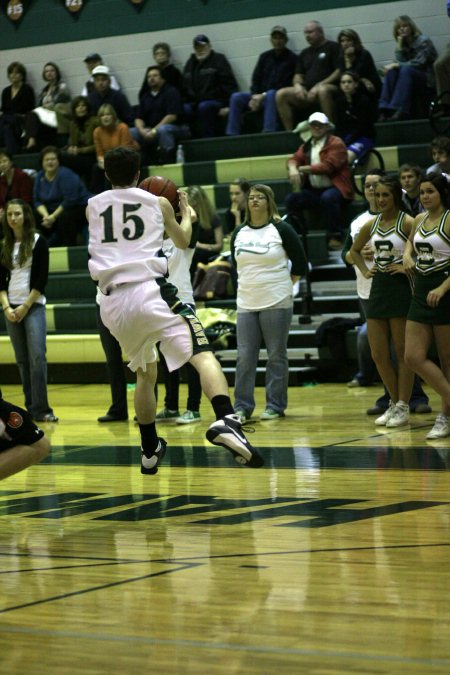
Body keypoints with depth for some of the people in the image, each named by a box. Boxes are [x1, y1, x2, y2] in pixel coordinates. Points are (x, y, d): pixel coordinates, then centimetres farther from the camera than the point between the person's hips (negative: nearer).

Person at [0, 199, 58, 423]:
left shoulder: (38, 242, -2)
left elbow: (41, 279, -6)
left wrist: (25, 306, -10)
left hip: (33, 306, -4)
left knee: (37, 356, -12)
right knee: (22, 359, 4)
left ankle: (40, 409, -12)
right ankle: (31, 407, 8)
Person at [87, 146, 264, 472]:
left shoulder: (93, 207, 17)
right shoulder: (158, 203, 12)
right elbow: (183, 241, 30)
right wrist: (186, 213, 49)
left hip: (112, 302, 4)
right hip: (150, 291, -4)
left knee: (145, 373, 25)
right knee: (202, 354, -13)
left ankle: (150, 450, 31)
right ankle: (226, 421, -40)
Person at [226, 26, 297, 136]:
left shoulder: (291, 58, -2)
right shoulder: (265, 56, 17)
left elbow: (285, 85, -10)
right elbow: (256, 78, 12)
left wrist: (263, 96, -16)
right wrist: (255, 96, -8)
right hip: (260, 95, 6)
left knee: (271, 95, -39)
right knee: (236, 97, -16)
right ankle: (232, 136, -22)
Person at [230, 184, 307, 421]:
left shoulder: (281, 229, -4)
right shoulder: (239, 233, 8)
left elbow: (300, 263, 1)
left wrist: (284, 284, 4)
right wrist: (249, 283, 14)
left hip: (276, 303, -4)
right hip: (246, 303, 4)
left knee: (276, 355, 1)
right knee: (244, 356, 2)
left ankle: (275, 406, 8)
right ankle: (242, 406, 7)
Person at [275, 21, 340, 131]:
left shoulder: (333, 47, 5)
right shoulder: (304, 53, 25)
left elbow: (339, 72, -6)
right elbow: (298, 75, 23)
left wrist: (319, 85, -15)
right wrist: (297, 85, -2)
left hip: (330, 87, -6)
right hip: (307, 92, 6)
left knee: (323, 91, -41)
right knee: (281, 94, -17)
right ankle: (289, 132, -19)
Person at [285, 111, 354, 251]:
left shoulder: (336, 143, -2)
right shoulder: (306, 146, 18)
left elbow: (328, 166, -14)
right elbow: (295, 159, 7)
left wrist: (303, 169, -11)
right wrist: (293, 169, -19)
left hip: (334, 188, -6)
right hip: (314, 190, 6)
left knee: (328, 197, -38)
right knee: (291, 198, -16)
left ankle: (336, 237, -28)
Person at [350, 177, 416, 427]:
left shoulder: (407, 222, -10)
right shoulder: (372, 224, 10)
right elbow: (355, 250, 27)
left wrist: (408, 266, -17)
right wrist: (365, 270, 13)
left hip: (401, 289, -7)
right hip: (378, 289, 7)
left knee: (403, 353, 0)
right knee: (379, 355, 7)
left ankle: (403, 407, 7)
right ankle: (395, 403, 21)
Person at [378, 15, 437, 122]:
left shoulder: (423, 41, -7)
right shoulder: (401, 44, 11)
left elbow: (418, 63, -17)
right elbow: (400, 62, -2)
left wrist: (397, 65, -18)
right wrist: (399, 47, -12)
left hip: (428, 80, -6)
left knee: (406, 70, -33)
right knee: (391, 71, -21)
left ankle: (401, 111, -46)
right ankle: (385, 110, -36)